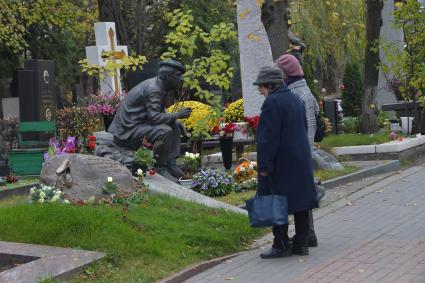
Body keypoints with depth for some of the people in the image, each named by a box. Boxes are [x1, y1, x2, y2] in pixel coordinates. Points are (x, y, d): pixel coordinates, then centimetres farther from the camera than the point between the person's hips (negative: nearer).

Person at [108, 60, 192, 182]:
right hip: (127, 131, -11)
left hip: (137, 124, 11)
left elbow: (160, 111, 22)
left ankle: (171, 165, 8)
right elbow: (155, 117, -30)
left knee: (174, 125, 15)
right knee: (164, 131, -30)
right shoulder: (152, 89, -21)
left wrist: (174, 120, 4)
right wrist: (177, 115, -18)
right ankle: (159, 169, -16)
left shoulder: (159, 86, 9)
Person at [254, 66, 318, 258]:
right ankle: (301, 243, 16)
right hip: (301, 161, 9)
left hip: (280, 164, -9)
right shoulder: (295, 100, 14)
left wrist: (264, 165, -16)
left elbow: (268, 137, -19)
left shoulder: (272, 102, -15)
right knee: (300, 201, 11)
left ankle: (281, 245, 1)